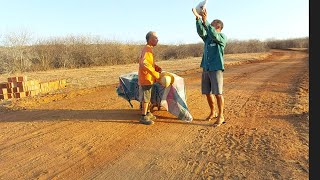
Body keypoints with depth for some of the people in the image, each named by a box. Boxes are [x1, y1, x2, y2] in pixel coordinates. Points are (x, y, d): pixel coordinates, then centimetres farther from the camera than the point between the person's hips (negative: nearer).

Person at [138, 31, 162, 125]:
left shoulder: (149, 49, 13)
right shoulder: (147, 49, -19)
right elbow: (144, 63, -33)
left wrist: (157, 68, 5)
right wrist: (155, 74, -29)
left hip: (148, 78, 10)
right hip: (146, 78, -10)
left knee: (148, 97, 19)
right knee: (145, 98, -1)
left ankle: (147, 112, 33)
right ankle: (143, 117, 8)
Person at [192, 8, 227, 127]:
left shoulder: (222, 37, -2)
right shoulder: (207, 37, 14)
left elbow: (214, 35, -23)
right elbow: (201, 32, -5)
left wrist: (205, 21, -26)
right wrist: (198, 18, -16)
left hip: (216, 69, -6)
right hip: (206, 69, 6)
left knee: (218, 93, -5)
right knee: (207, 93, 10)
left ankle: (220, 116, 6)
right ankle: (212, 113, 26)